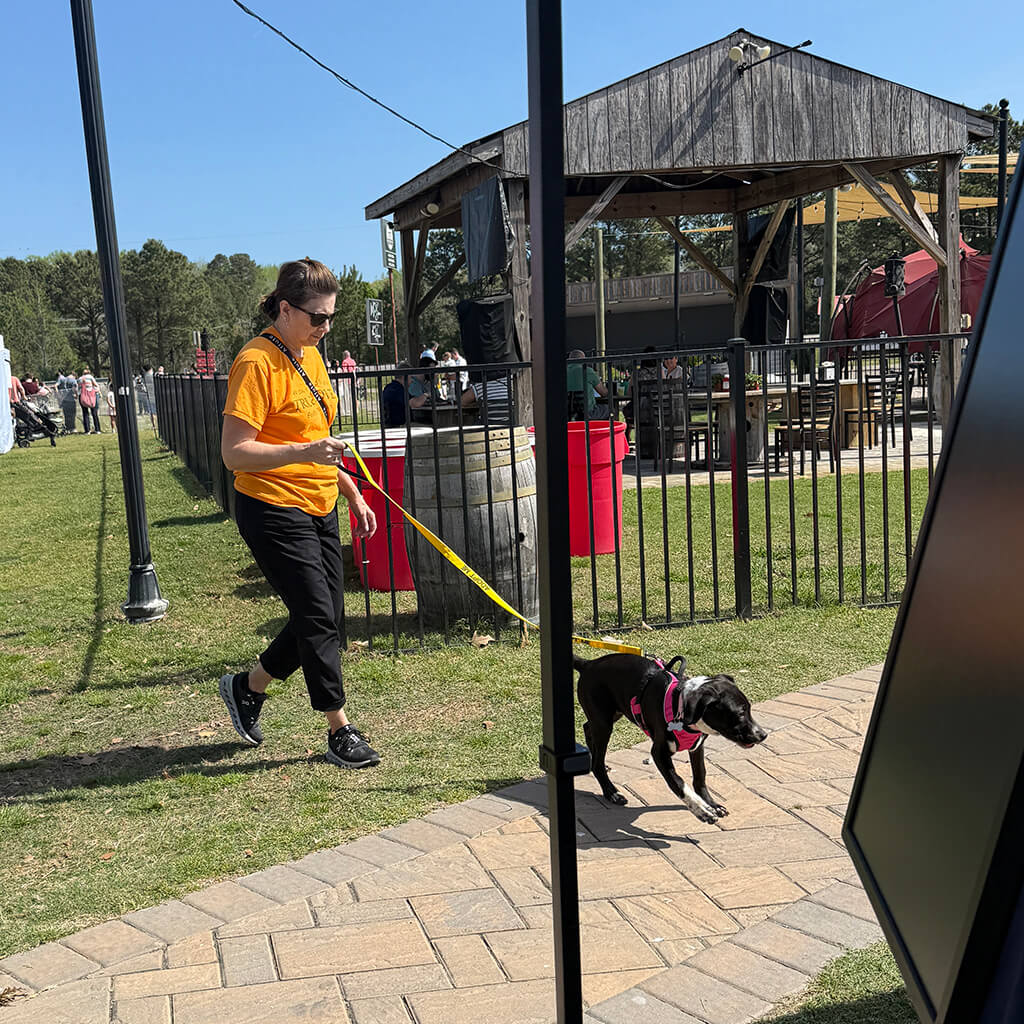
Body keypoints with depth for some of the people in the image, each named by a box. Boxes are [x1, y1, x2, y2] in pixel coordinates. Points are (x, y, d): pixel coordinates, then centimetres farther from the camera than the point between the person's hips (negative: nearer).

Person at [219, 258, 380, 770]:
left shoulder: (311, 357, 12)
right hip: (273, 511, -9)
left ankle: (246, 687, 31)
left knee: (326, 619, 12)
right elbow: (234, 452, -21)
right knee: (318, 618, -4)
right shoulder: (257, 362, -16)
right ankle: (340, 732, 10)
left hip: (318, 509, 9)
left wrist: (353, 494, 19)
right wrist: (304, 451, -32)